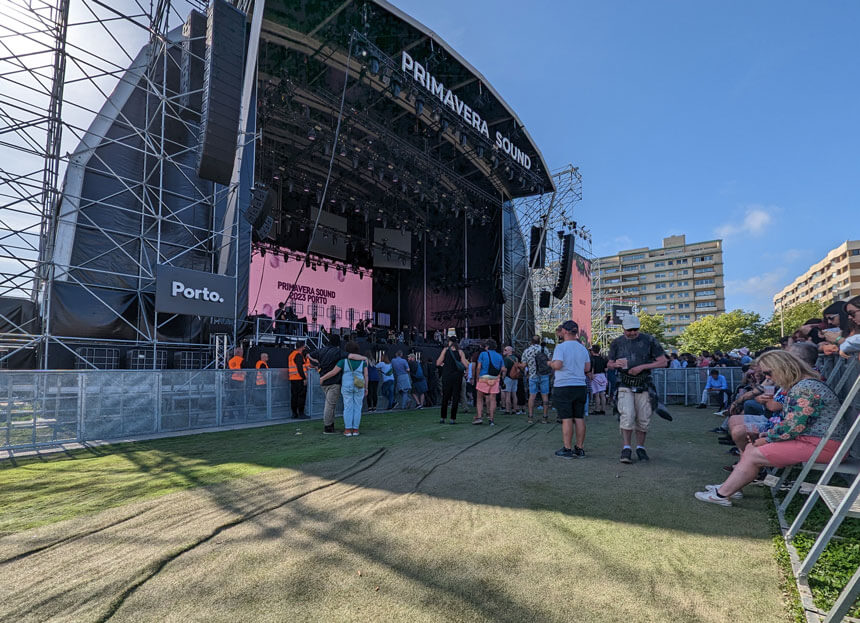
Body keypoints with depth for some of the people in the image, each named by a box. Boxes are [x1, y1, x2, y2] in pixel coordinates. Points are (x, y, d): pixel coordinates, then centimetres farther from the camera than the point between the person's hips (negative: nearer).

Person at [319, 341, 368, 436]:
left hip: (347, 386, -1)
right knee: (357, 408, 6)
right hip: (359, 387, 1)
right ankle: (355, 430, 5)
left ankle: (348, 430, 2)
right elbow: (366, 375, -1)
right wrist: (366, 388, 6)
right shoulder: (363, 360, 1)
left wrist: (322, 378, 7)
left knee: (348, 408, 5)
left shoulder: (343, 360, -3)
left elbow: (333, 372, -5)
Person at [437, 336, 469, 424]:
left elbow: (438, 363, -2)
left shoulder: (445, 349, -1)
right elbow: (466, 365, -5)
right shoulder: (460, 351, 0)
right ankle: (453, 418, 4)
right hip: (457, 376, 0)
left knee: (445, 397, 11)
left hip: (446, 376, 1)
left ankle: (442, 417, 13)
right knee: (455, 397, 5)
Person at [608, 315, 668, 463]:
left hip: (643, 386, 0)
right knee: (627, 415, -15)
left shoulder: (649, 340, -1)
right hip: (625, 386, 0)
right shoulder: (617, 343, 5)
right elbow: (609, 364, 15)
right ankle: (626, 449, -8)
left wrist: (642, 367, -12)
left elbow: (663, 362, -1)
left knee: (643, 419, 5)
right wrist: (615, 364, -10)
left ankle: (640, 448, 22)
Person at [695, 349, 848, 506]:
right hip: (810, 439, 10)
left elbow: (792, 427, -25)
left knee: (752, 456, -10)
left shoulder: (805, 388, -22)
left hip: (821, 445, -10)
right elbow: (792, 422, 20)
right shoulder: (800, 386, 13)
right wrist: (769, 434, 7)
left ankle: (722, 494, 0)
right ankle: (730, 487, 13)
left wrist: (767, 439, -9)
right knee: (751, 447, 10)